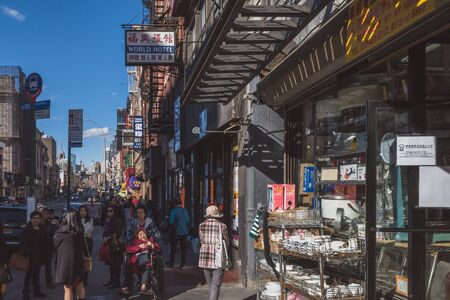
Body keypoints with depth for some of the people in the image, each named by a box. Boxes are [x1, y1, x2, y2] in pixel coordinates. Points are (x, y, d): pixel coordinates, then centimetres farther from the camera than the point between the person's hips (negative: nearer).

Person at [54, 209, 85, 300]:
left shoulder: (62, 232, -14)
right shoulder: (80, 231, -7)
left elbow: (55, 242, 5)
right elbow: (83, 247, 5)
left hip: (65, 261, -3)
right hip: (78, 261, 3)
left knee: (68, 288, 4)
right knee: (79, 286, 20)